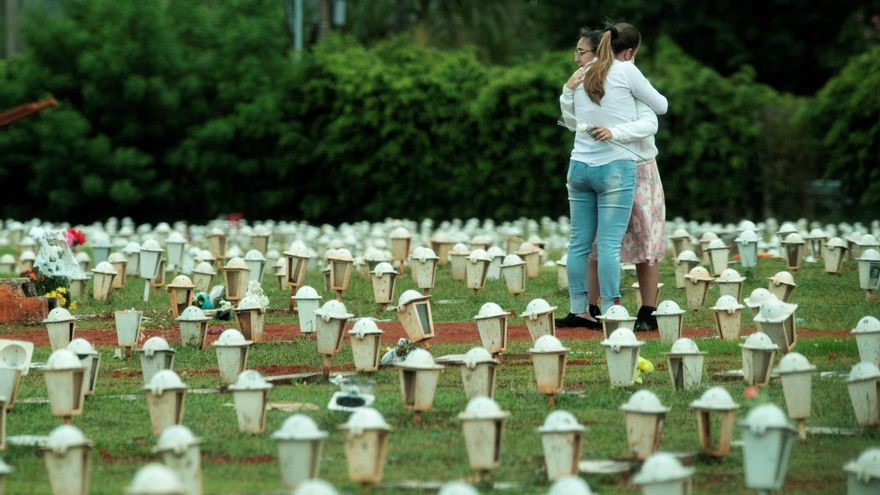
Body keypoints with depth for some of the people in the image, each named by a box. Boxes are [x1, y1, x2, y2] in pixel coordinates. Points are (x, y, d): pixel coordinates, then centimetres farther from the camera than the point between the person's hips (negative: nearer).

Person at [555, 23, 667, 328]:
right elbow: (661, 106, 6)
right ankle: (610, 312, -9)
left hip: (580, 166, 6)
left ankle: (578, 311, 10)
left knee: (579, 242, 7)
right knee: (610, 243, -8)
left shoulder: (582, 75, 11)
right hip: (615, 167, -5)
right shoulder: (626, 71, -5)